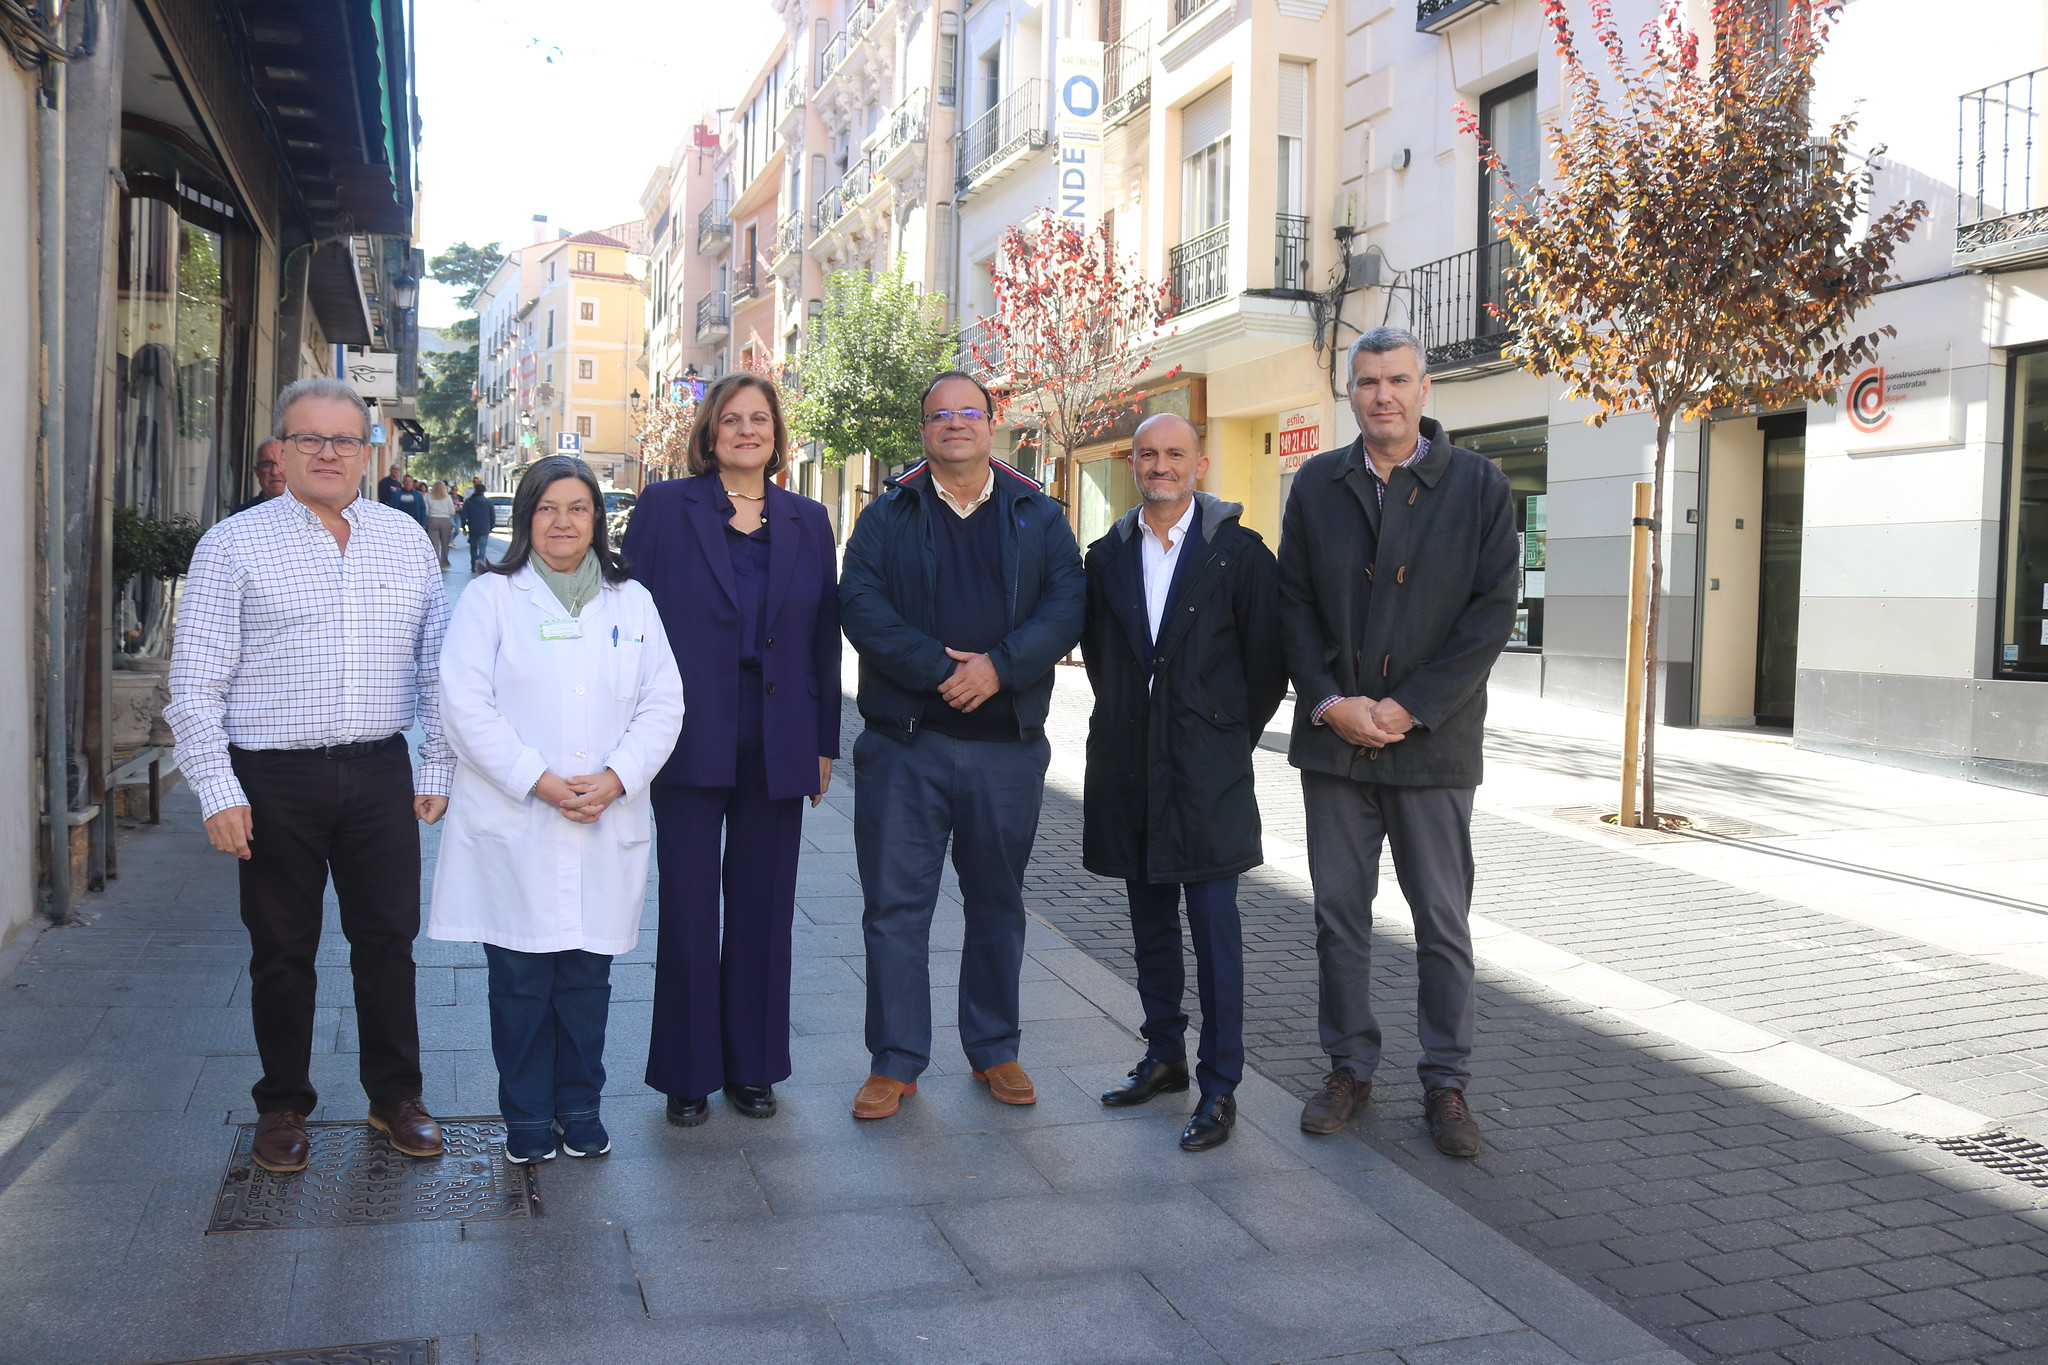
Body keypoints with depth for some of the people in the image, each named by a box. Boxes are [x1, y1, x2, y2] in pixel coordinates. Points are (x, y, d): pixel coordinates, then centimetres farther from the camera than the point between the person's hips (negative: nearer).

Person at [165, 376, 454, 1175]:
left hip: (380, 773, 2)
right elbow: (196, 682, -4)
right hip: (275, 780, -2)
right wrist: (219, 792, -10)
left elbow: (436, 665, 11)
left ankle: (395, 1095, 25)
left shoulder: (406, 540, 8)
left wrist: (437, 769, 7)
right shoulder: (234, 545, -1)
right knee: (283, 951, 9)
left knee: (388, 939, 9)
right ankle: (282, 1105, 26)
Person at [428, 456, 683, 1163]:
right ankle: (527, 1115, 19)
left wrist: (616, 776, -10)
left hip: (607, 829, 2)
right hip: (513, 831, -2)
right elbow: (466, 705, -7)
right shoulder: (491, 597, 2)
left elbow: (663, 704, 6)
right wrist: (539, 780, -15)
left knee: (587, 974, 8)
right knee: (520, 978, 4)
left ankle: (580, 1106, 24)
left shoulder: (632, 602, 11)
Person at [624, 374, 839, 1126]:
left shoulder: (808, 521, 9)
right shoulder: (665, 506, 2)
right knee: (688, 908, 4)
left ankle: (753, 1066, 24)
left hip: (778, 747, 2)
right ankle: (687, 1073, 18)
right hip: (690, 742, -2)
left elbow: (825, 635, 10)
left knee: (763, 908, 10)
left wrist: (825, 742, 7)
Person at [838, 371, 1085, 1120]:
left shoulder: (1038, 516, 9)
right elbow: (860, 603, -7)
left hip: (1008, 744, 1)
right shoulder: (887, 516, 6)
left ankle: (994, 1050, 26)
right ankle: (896, 1062, 13)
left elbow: (1067, 604, -2)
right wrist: (938, 669, -18)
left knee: (998, 903, 12)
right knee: (896, 904, 1)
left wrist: (998, 666, -17)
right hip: (904, 741, -1)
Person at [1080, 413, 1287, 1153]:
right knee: (1150, 920, 14)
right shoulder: (1107, 556, 8)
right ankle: (1164, 1056, 28)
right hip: (1129, 768, 5)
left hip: (1207, 771, -4)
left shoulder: (1239, 552, -4)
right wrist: (1127, 721, 13)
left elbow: (1267, 658, -1)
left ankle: (1220, 1086, 6)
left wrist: (1234, 737, 1)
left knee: (1214, 926, -3)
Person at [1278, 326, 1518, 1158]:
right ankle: (1350, 1068, 24)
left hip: (1433, 742, -2)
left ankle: (1446, 1083, 19)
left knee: (1443, 923, 5)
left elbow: (1494, 611, -5)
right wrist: (1329, 703, -9)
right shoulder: (1316, 485, 7)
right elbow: (1294, 603, 5)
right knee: (1339, 913, 9)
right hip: (1333, 738, 2)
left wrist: (1409, 707, -12)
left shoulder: (1478, 485, 0)